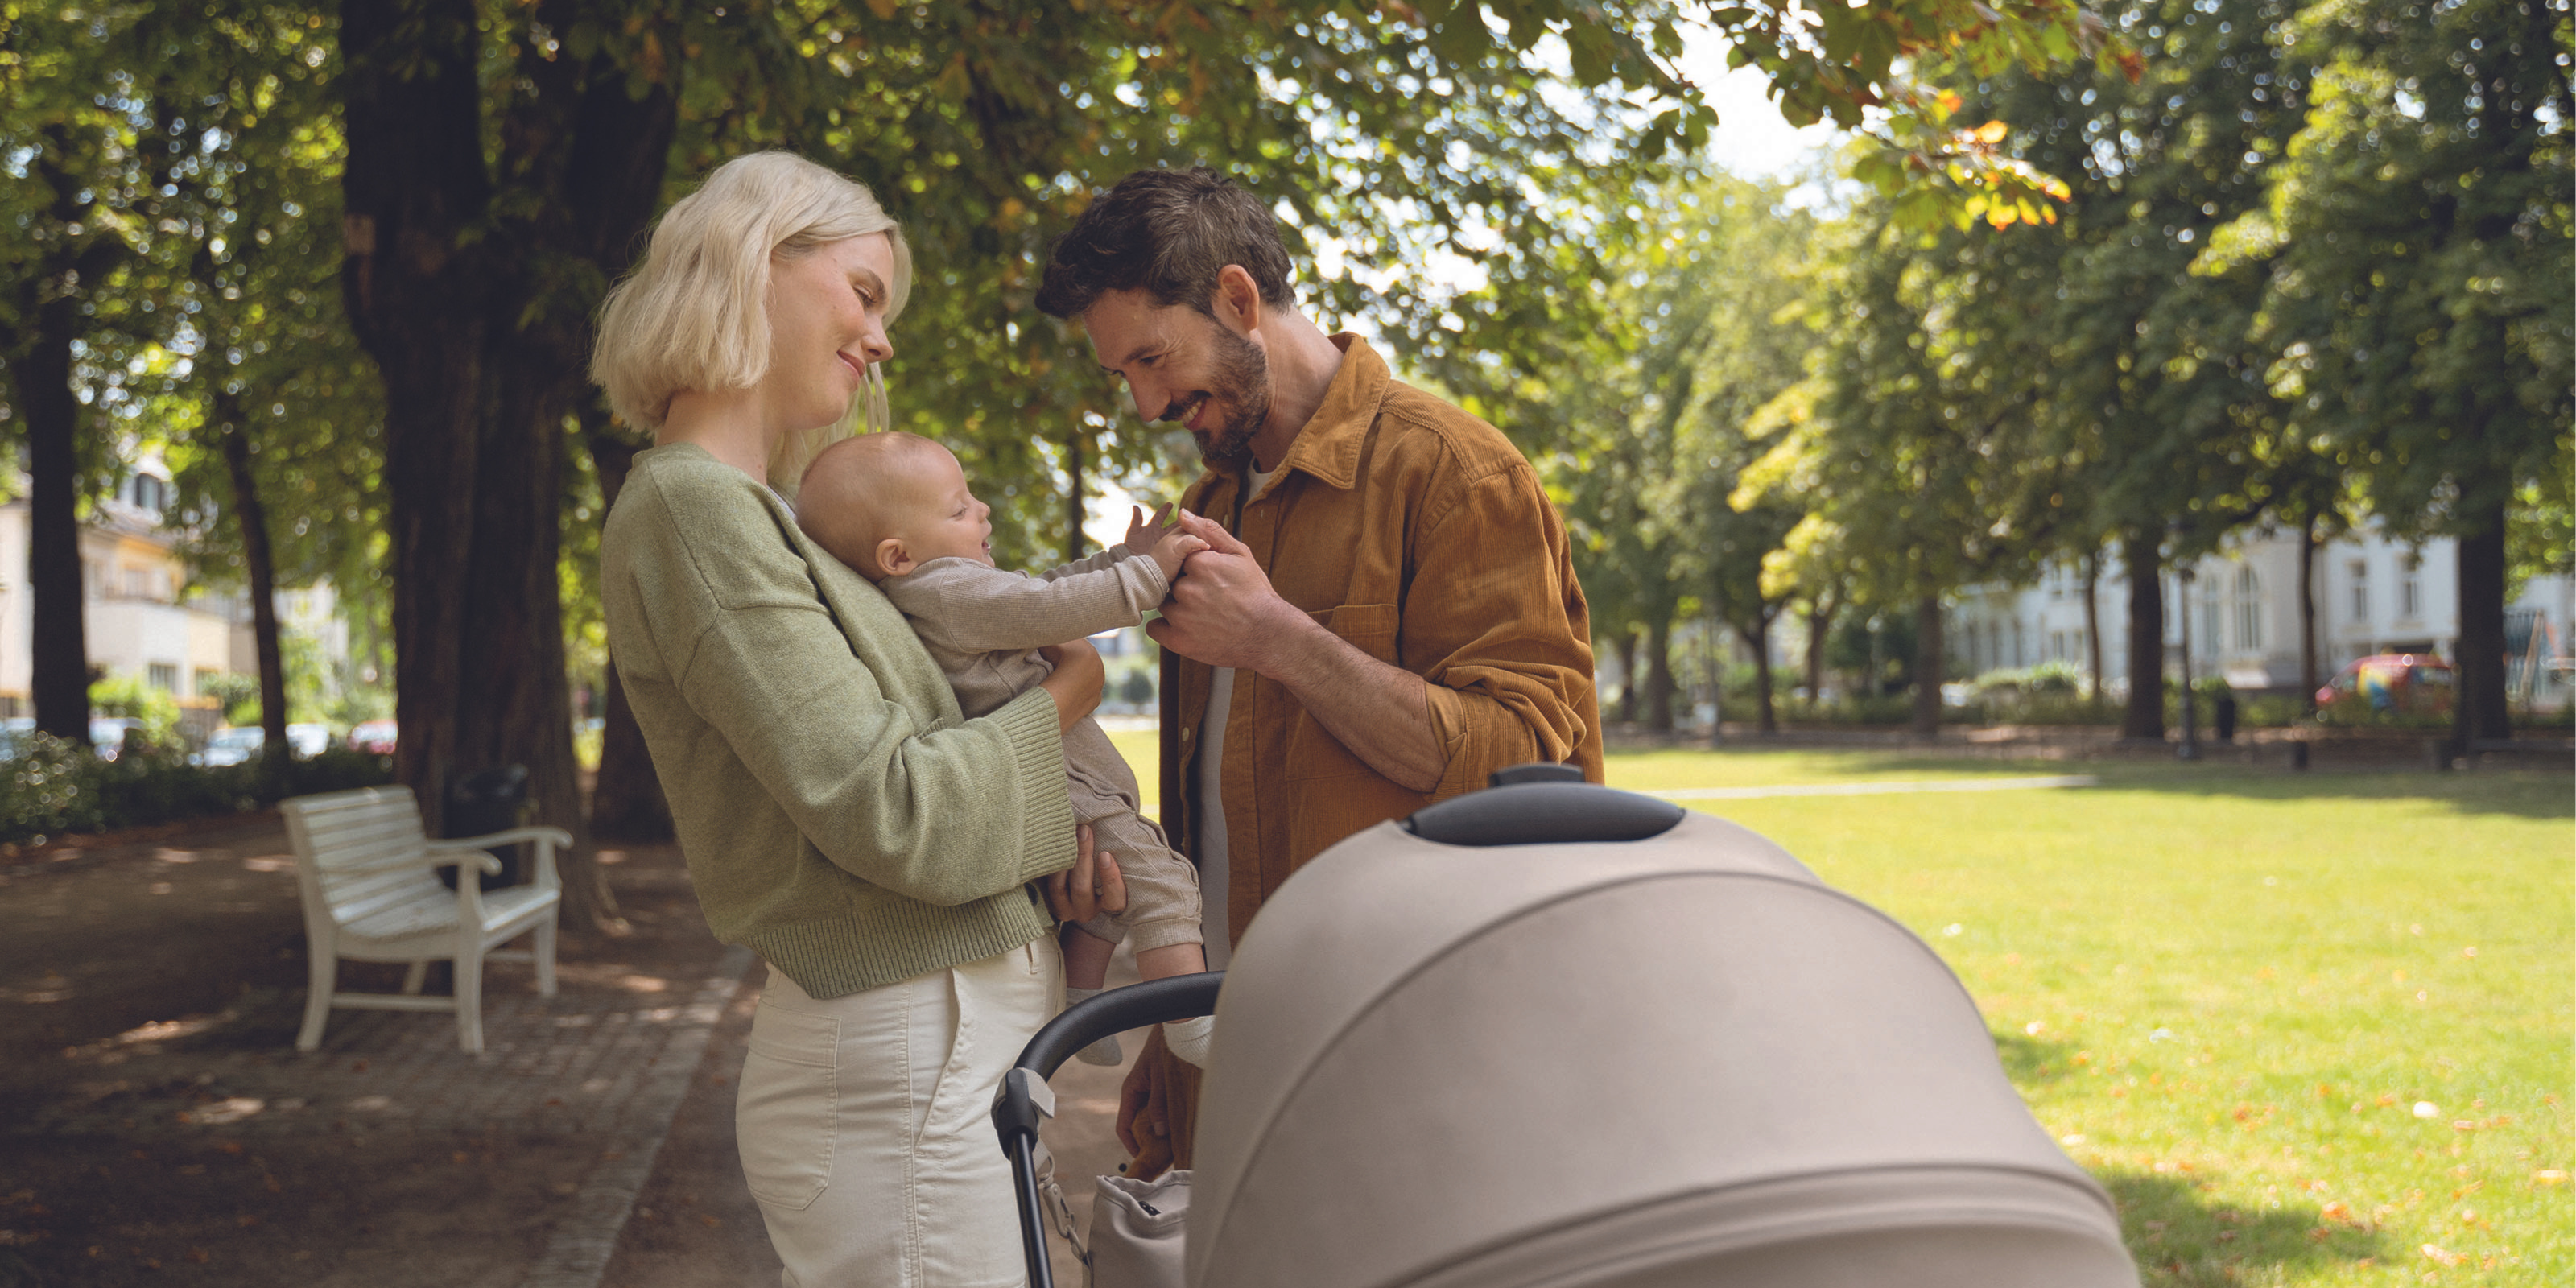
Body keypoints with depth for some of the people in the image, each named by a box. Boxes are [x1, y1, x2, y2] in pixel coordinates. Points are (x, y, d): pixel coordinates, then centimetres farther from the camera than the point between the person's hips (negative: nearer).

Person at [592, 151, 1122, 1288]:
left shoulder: (759, 511, 16)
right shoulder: (691, 508, -15)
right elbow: (897, 818, -21)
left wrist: (1061, 807, 1)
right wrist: (1065, 697, -5)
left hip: (947, 1043, 10)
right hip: (903, 1070, -10)